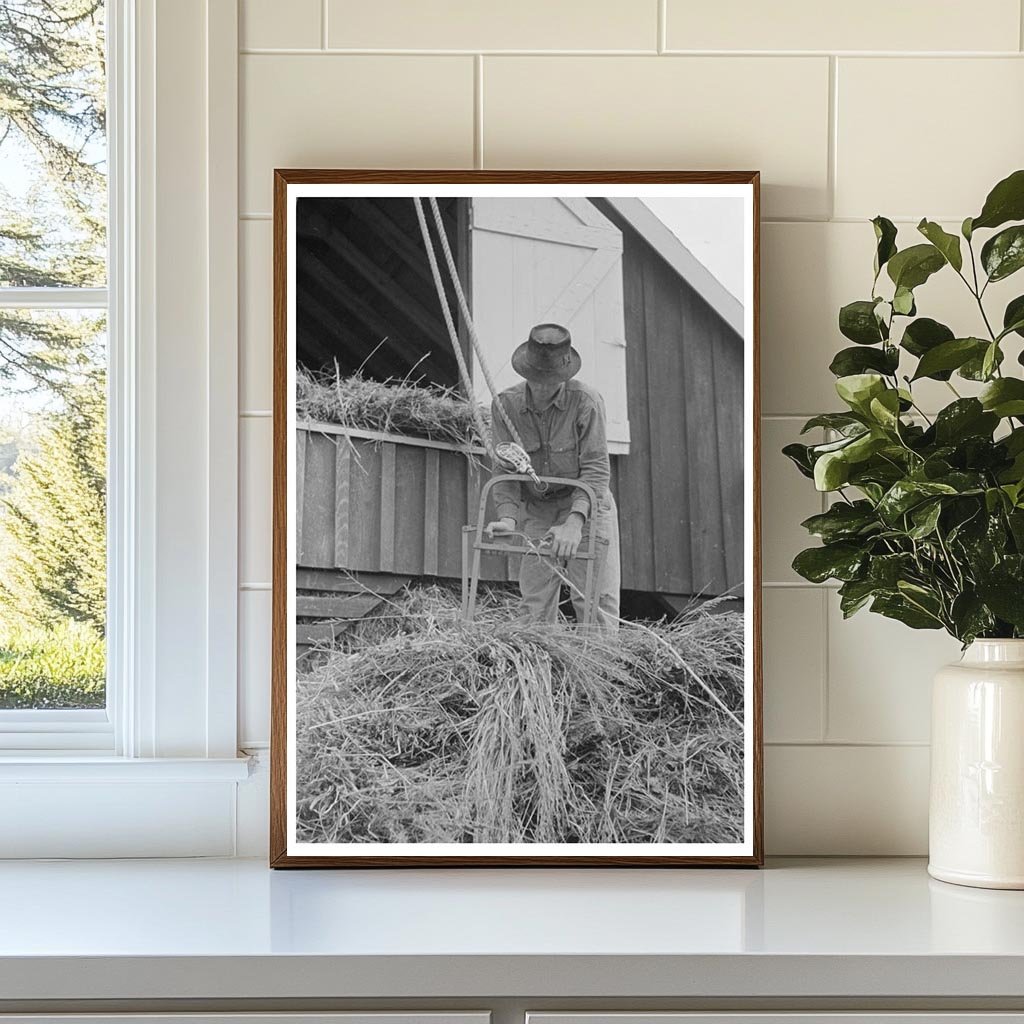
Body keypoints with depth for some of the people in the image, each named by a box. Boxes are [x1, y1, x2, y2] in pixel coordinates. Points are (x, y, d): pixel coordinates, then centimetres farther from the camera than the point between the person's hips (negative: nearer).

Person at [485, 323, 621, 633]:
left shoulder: (586, 400, -16)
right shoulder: (505, 405, -7)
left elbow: (596, 468, -20)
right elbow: (504, 469, -7)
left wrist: (574, 522, -32)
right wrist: (507, 517, -25)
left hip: (585, 506, -3)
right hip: (535, 511, 3)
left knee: (595, 603, -7)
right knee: (534, 608, 2)